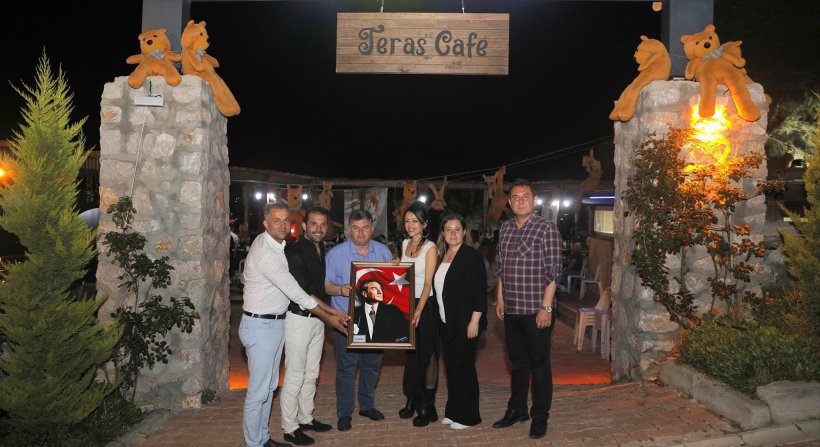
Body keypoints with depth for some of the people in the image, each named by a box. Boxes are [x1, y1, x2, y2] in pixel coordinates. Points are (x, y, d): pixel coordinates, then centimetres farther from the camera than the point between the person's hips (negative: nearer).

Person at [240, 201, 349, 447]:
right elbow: (296, 293, -19)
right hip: (260, 326, -9)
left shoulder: (277, 246, 6)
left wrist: (331, 310, 4)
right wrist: (328, 316, -10)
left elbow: (295, 287, 7)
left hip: (276, 323, 9)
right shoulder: (265, 253, -22)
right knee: (258, 390, 0)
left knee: (269, 386, 17)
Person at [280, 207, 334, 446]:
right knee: (294, 376, 1)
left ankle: (305, 418, 33)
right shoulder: (295, 252, -16)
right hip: (299, 319, -8)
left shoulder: (321, 250, 9)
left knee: (311, 374, 18)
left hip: (317, 319, 8)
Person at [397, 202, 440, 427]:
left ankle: (427, 405, 11)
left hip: (425, 305, -6)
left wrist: (418, 311, -24)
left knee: (426, 354, 1)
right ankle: (412, 399, 26)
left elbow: (428, 283, -16)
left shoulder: (430, 248, -11)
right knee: (410, 353, 14)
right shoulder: (405, 243, 8)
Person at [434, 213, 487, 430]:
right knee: (451, 365, 12)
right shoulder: (442, 256, 10)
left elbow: (480, 290, -15)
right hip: (447, 322, 7)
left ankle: (468, 415, 13)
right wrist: (441, 319, 10)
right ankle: (453, 411, 24)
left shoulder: (471, 256, -11)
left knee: (463, 367, 0)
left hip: (465, 323, -7)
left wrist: (474, 321, -19)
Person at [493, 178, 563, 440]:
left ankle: (540, 418, 17)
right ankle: (517, 410, 30)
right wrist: (500, 299, 12)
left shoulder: (546, 228, -8)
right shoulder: (505, 228, 9)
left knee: (539, 365, 5)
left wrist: (546, 307, -15)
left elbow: (553, 270, -11)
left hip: (536, 310, -5)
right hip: (511, 310, 5)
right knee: (517, 363, 16)